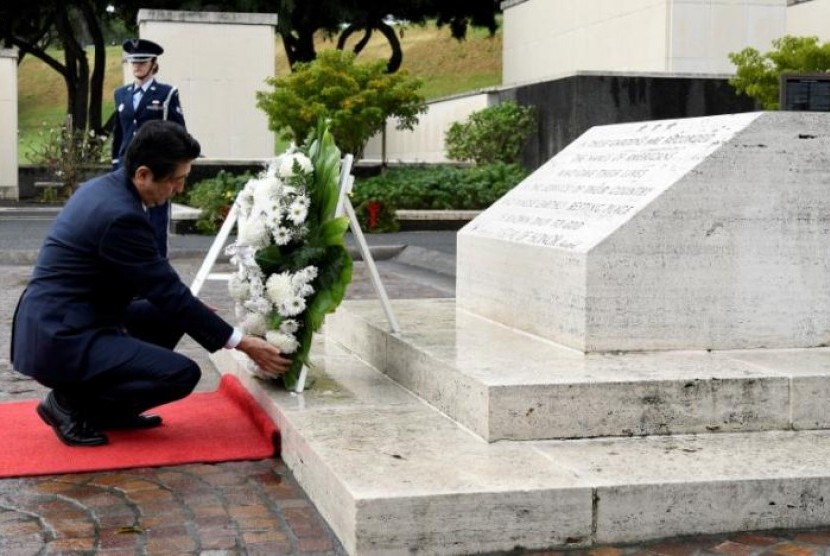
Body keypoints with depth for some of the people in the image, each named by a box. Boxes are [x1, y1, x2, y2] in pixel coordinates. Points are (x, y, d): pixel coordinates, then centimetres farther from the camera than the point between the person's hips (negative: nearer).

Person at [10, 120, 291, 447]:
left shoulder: (104, 187, 7)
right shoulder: (121, 215, -22)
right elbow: (169, 292, -18)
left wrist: (188, 308, 14)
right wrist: (242, 344, -12)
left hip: (55, 322, 10)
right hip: (60, 339, -10)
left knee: (169, 316, 18)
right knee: (182, 374, -17)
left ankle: (107, 407, 15)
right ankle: (71, 404, -2)